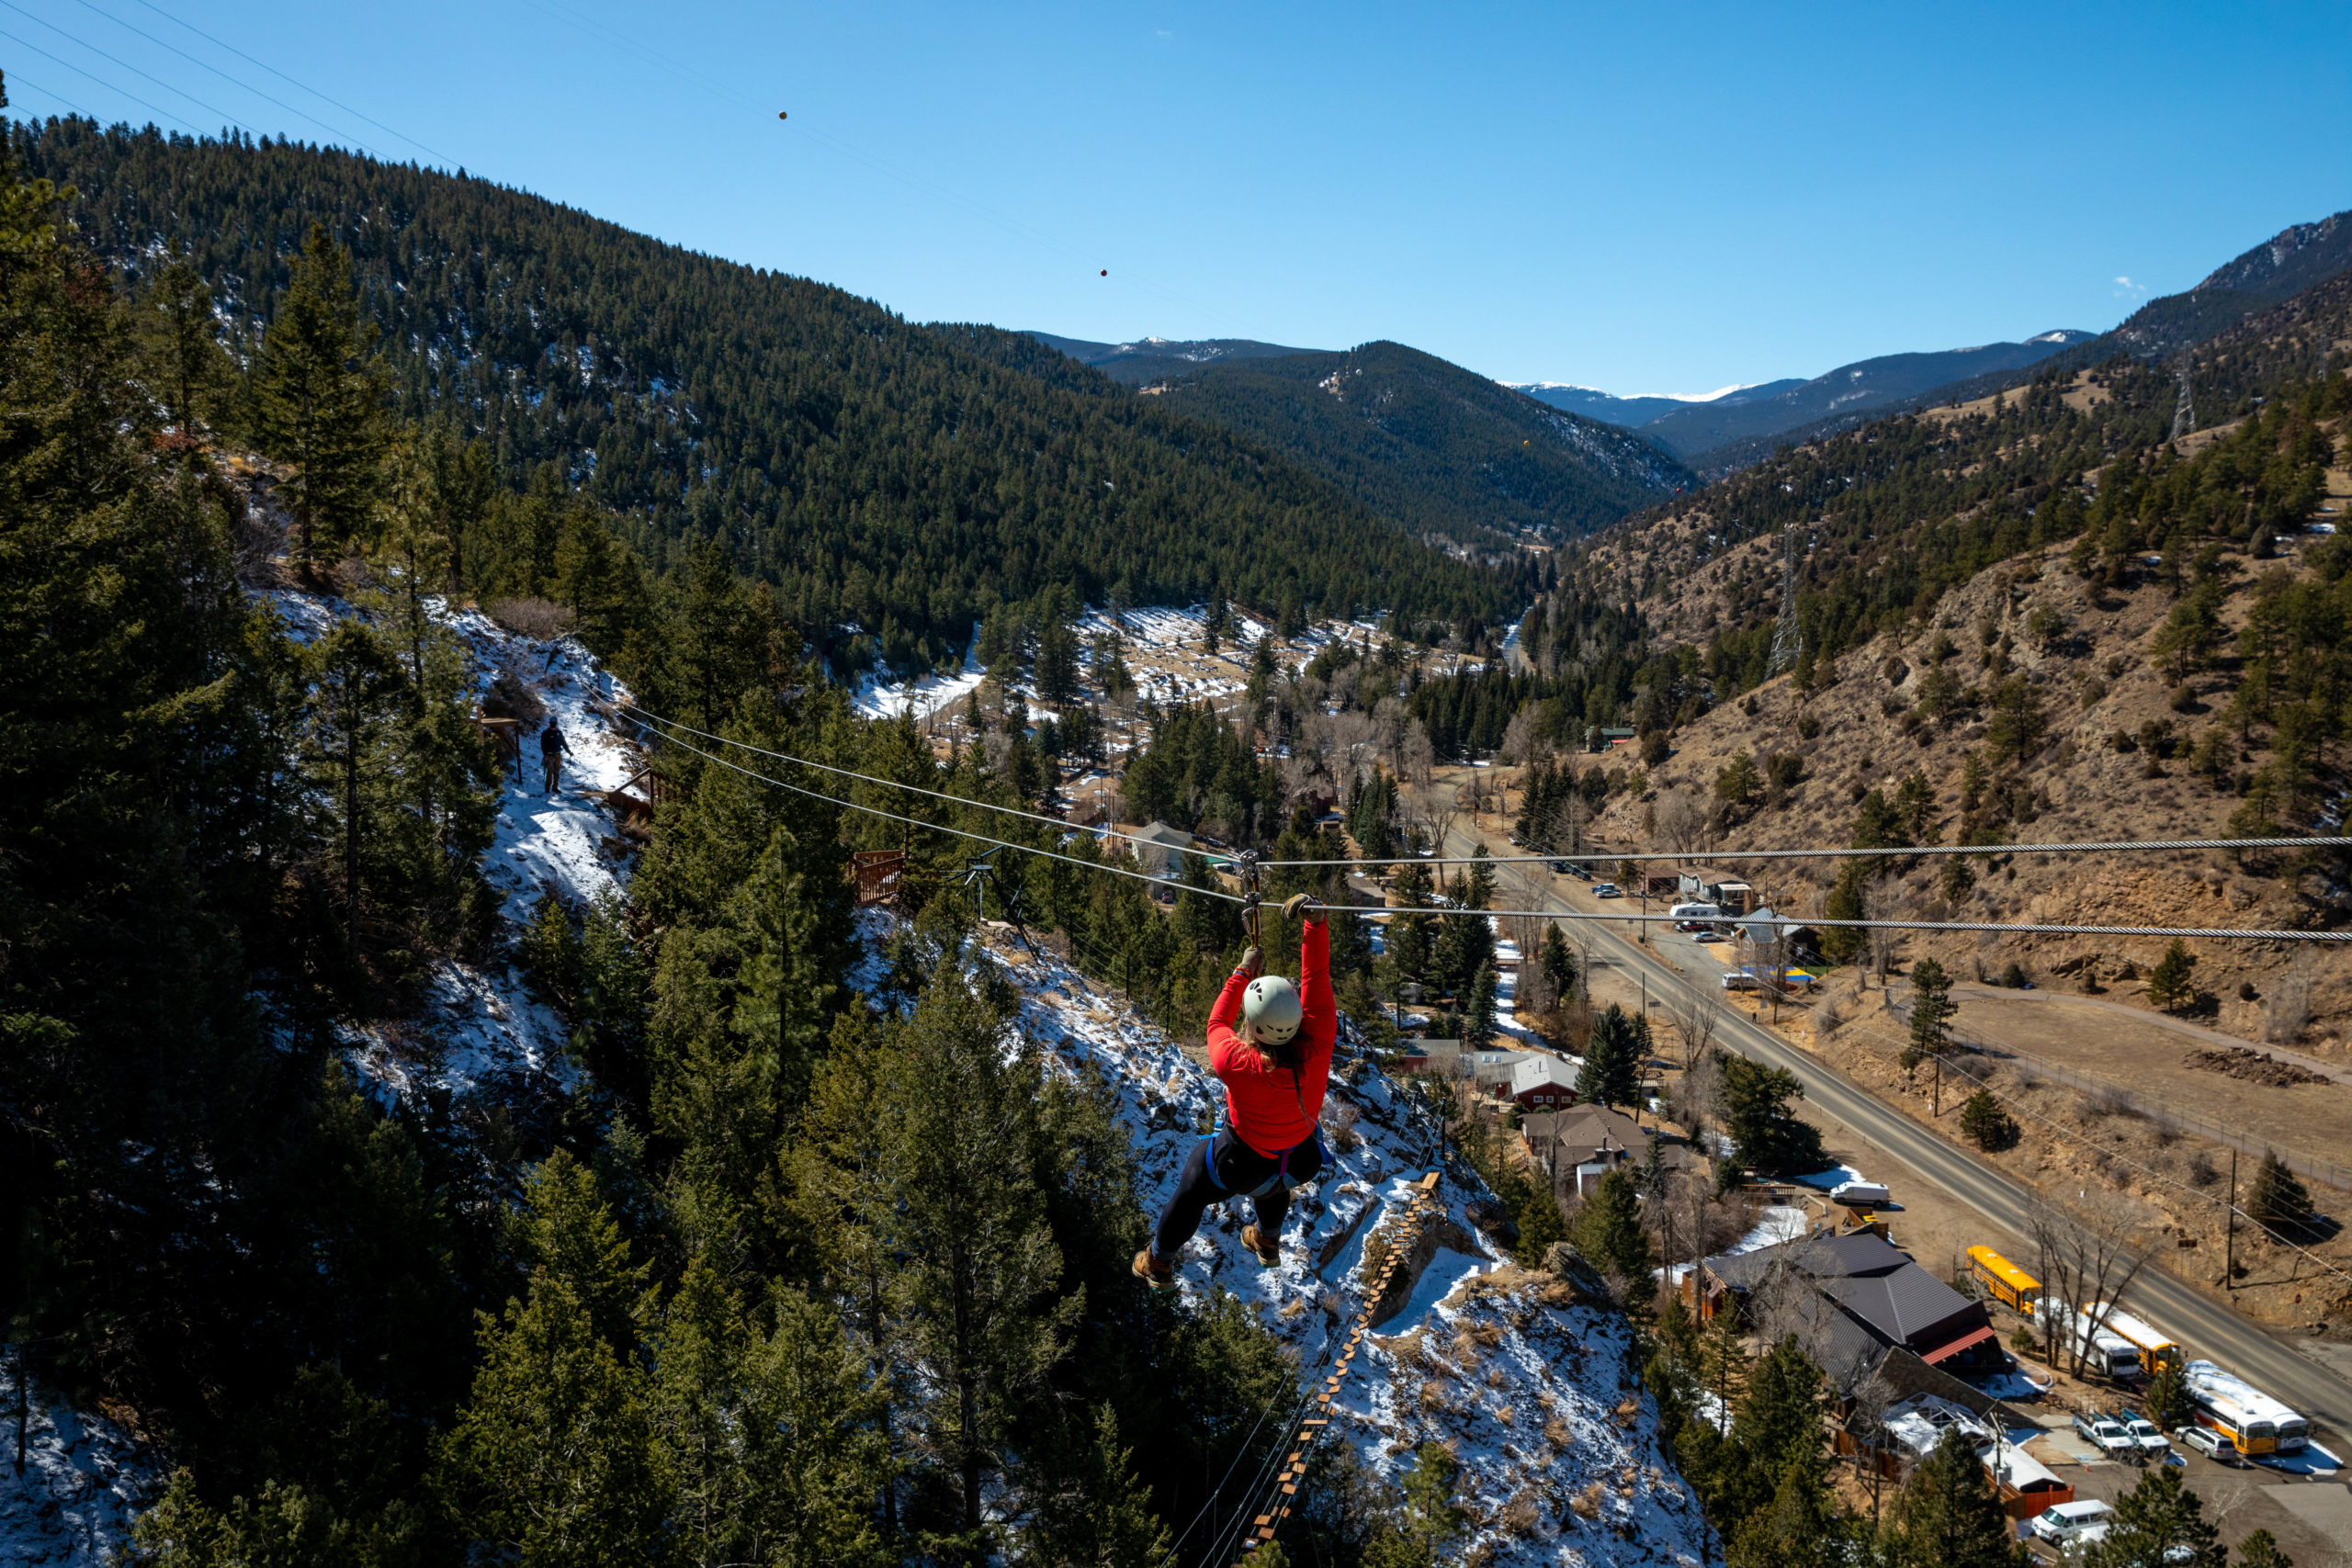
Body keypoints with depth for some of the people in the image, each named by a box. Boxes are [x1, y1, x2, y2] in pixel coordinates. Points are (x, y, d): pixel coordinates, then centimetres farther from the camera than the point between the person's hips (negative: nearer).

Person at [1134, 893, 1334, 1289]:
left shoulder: (1238, 1066, -41)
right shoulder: (1317, 1048, -36)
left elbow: (1217, 1024, -18)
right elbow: (1316, 977, -26)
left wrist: (1242, 973, -9)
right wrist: (1317, 922, -29)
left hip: (1241, 1163, -3)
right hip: (1300, 1160, 4)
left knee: (1190, 1193, 27)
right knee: (1271, 1186, 40)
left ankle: (1159, 1263, 50)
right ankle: (1268, 1242, 69)